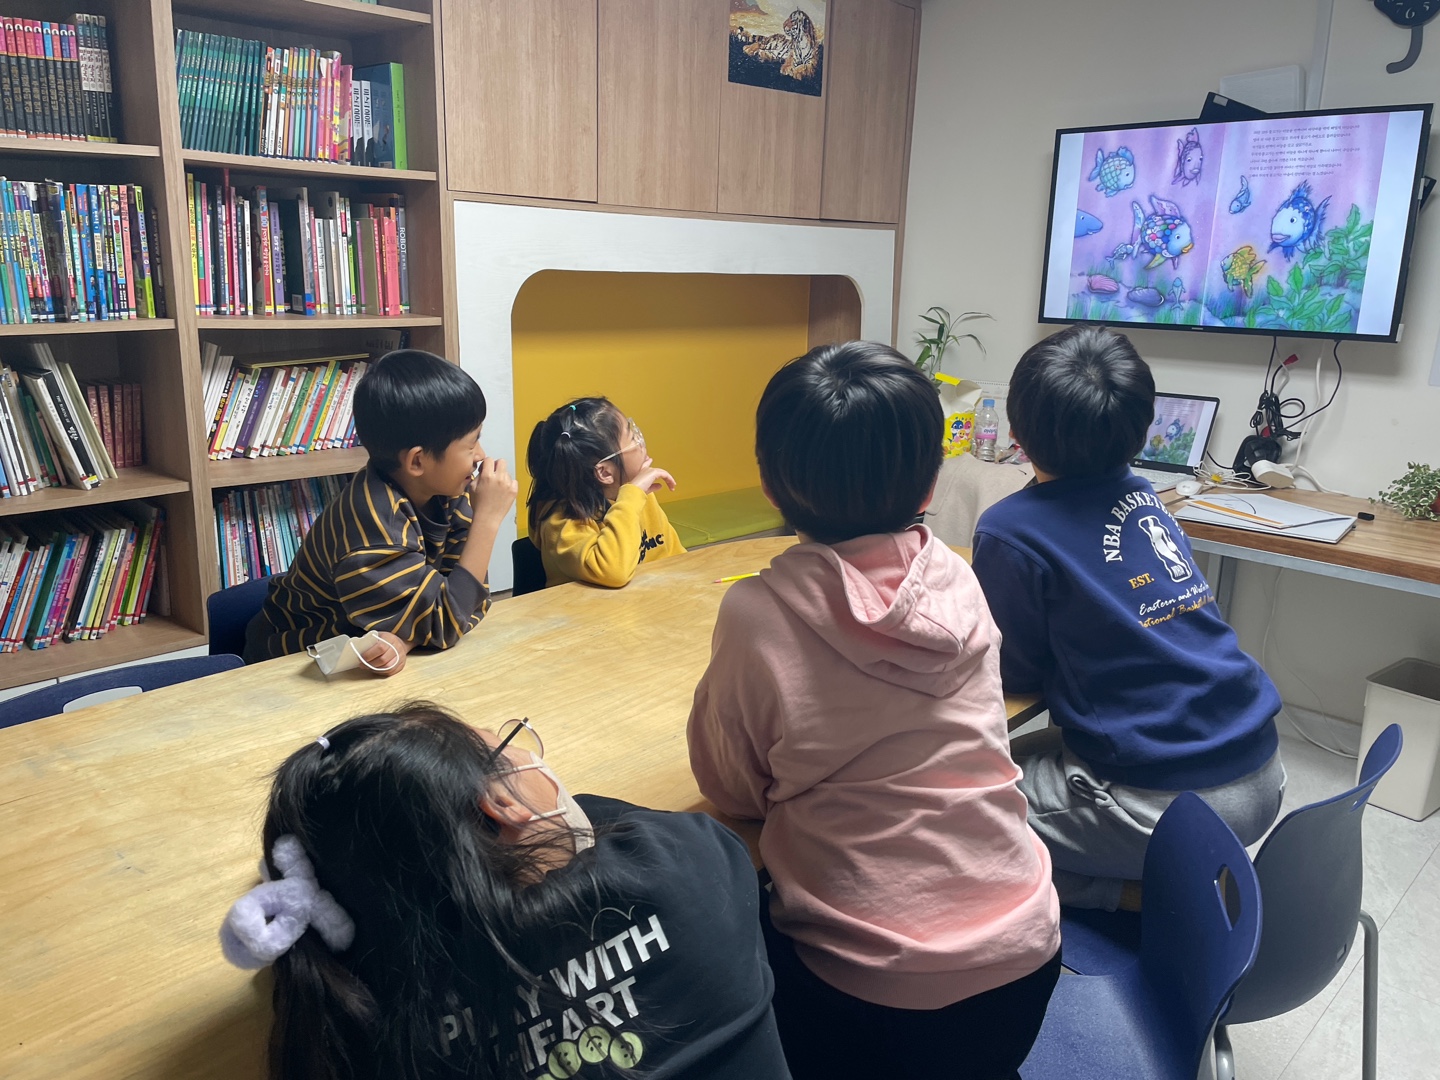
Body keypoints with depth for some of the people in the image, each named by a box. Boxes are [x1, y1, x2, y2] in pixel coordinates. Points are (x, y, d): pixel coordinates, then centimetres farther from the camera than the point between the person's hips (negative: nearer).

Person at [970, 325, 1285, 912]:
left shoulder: (1010, 532, -16)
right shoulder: (1142, 494, 5)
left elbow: (1019, 674, -3)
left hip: (1166, 803, -8)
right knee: (1034, 754, 27)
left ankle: (1144, 891, 3)